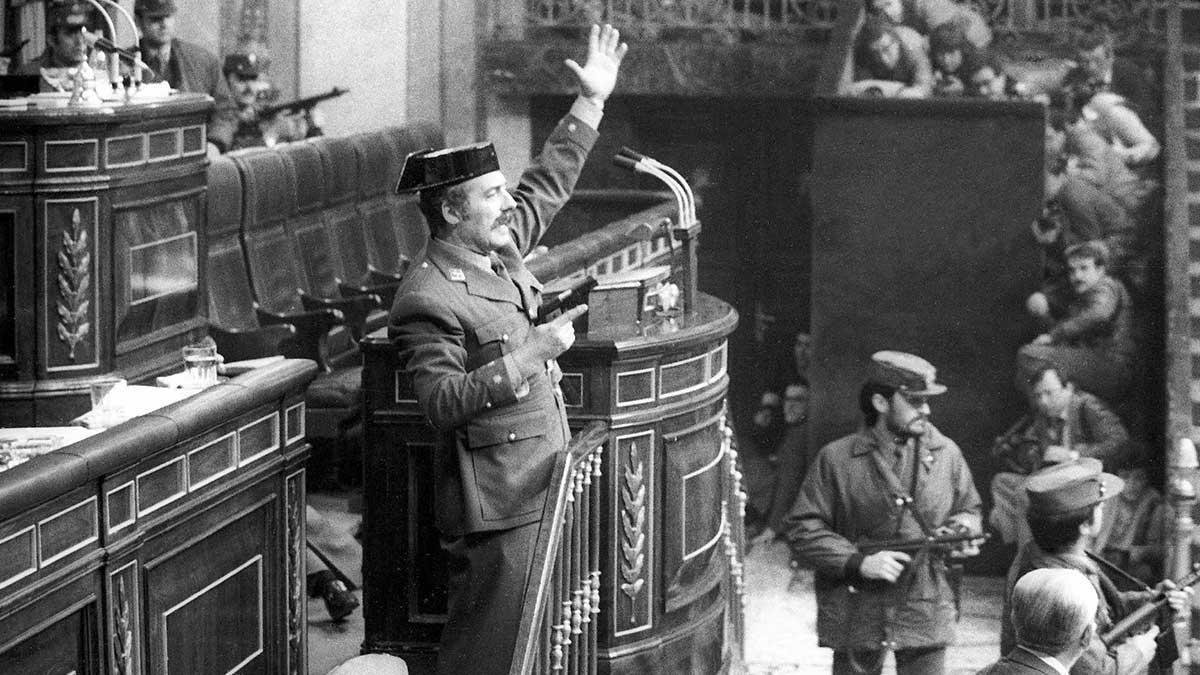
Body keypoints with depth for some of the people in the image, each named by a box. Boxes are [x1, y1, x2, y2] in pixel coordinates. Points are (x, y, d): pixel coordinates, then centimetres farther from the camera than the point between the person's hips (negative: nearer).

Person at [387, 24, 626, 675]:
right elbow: (442, 402, -23)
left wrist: (590, 101, 22)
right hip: (495, 506, -9)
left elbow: (547, 185, 24)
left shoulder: (499, 248, 10)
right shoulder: (427, 299, -17)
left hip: (542, 491, 9)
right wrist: (526, 356, -25)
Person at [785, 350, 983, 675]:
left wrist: (963, 528, -6)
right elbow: (802, 530, -5)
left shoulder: (946, 453, 4)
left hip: (927, 614, 2)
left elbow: (970, 510, 19)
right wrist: (858, 561, -16)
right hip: (857, 618, -2)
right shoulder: (837, 459, -5)